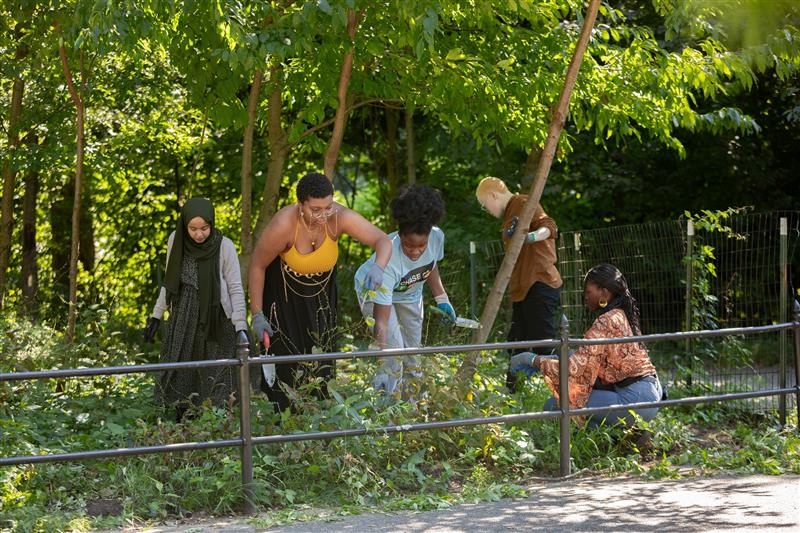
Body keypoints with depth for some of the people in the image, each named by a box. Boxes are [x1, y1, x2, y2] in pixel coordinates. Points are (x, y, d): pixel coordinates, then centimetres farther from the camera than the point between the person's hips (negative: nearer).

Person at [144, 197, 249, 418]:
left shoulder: (224, 246, -11)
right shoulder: (176, 240, -1)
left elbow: (236, 289, -8)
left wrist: (241, 327, -17)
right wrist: (156, 315, 13)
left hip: (216, 322, -4)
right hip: (183, 320, 4)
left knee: (216, 387, -7)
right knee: (179, 380, 0)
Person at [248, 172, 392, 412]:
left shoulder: (340, 217, -29)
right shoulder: (283, 225, -35)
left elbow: (383, 241, -28)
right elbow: (257, 266, -21)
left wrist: (378, 267, -52)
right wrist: (257, 315, -19)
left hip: (321, 292, 3)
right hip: (285, 295, -3)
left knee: (321, 355, 8)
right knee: (285, 357, -3)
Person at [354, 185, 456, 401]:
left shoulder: (437, 237, -31)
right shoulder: (388, 260, -46)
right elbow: (381, 319, -46)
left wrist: (441, 299, 0)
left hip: (410, 292, 6)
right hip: (374, 289, -5)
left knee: (414, 348, 10)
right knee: (394, 347, -21)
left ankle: (411, 402, 24)